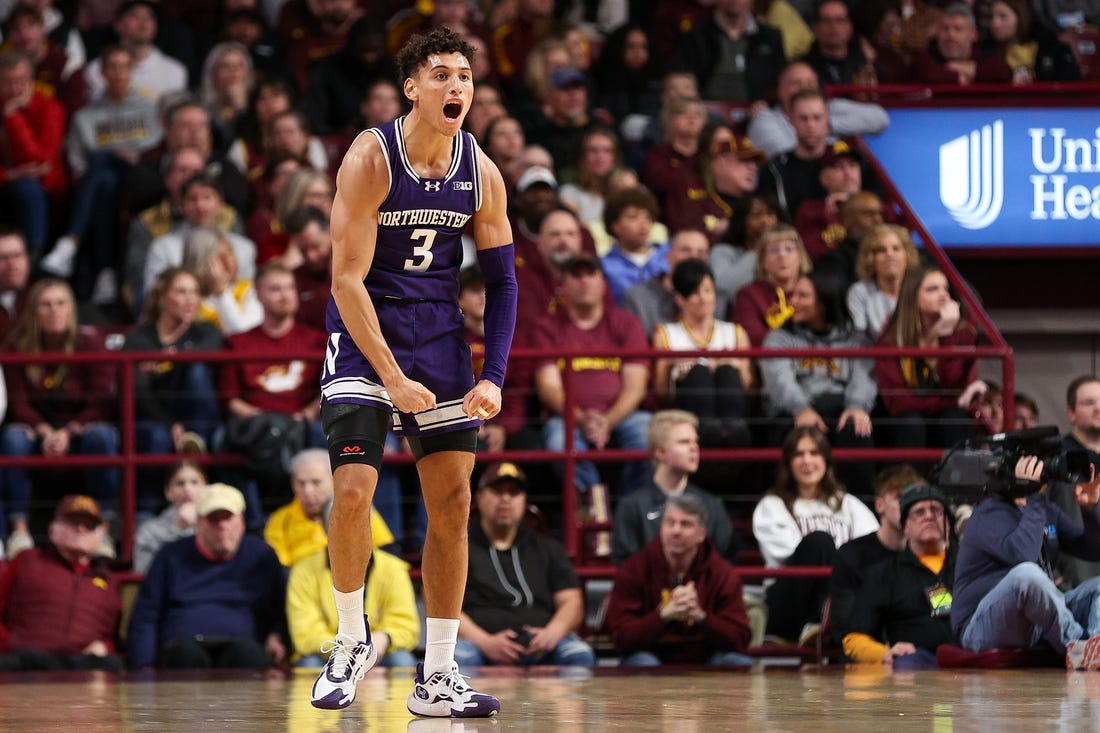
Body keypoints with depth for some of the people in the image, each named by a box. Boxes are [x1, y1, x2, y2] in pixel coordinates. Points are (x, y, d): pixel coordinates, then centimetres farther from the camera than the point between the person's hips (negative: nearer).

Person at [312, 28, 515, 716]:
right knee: (352, 492, -17)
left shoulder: (482, 174, -2)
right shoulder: (371, 159, -16)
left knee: (452, 504, 1)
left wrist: (493, 378, -6)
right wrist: (392, 377, -22)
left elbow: (502, 282, 5)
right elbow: (347, 279, -17)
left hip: (440, 334, 5)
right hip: (365, 332, -5)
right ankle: (352, 641, 6)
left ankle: (438, 677, 8)